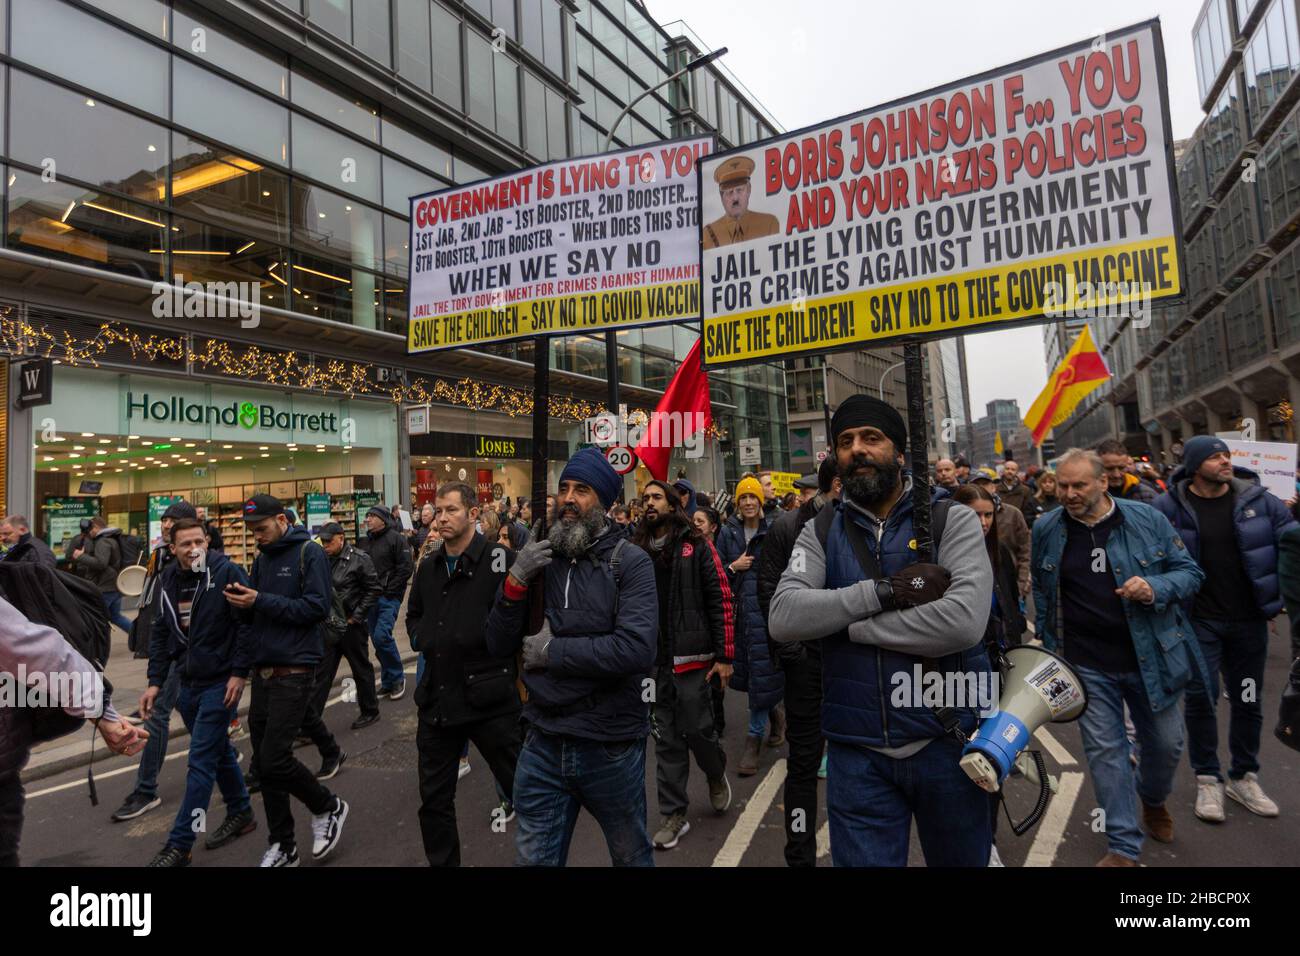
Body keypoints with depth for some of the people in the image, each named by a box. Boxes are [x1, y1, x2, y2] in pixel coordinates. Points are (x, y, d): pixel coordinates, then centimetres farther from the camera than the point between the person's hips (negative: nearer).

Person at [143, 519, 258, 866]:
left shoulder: (227, 572, -15)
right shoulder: (168, 580, 5)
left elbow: (246, 625, -15)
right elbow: (160, 633, 11)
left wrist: (239, 673, -17)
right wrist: (155, 681, 7)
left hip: (221, 681, -7)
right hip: (187, 681, 7)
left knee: (201, 760, -3)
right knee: (218, 750, 19)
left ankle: (179, 845, 8)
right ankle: (240, 813, 35)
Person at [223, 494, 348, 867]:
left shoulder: (309, 553, -9)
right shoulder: (262, 558, 13)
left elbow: (318, 608, -18)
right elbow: (255, 613, 15)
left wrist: (261, 601, -20)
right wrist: (242, 600, -7)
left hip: (294, 671, -8)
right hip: (263, 670, 8)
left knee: (274, 759, -10)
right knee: (263, 763, 11)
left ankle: (328, 807, 17)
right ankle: (282, 847, 25)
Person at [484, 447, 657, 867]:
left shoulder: (630, 562, -11)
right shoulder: (538, 557, 3)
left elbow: (638, 650, -25)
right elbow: (498, 647, 1)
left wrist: (551, 651, -17)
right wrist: (515, 583, -15)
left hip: (611, 746, -3)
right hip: (543, 744, 4)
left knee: (631, 855, 20)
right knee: (534, 858, 17)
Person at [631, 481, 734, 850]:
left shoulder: (696, 546, -3)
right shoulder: (636, 551, 7)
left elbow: (721, 601, -5)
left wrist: (725, 656, -9)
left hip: (690, 657, -3)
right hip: (653, 661, 3)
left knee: (697, 729, 3)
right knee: (666, 740, 9)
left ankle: (717, 775, 37)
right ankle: (673, 815, 23)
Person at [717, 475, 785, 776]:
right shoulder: (728, 532, 6)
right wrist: (733, 567, -9)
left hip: (766, 607, -3)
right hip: (738, 608, 3)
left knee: (762, 670, -3)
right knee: (745, 669, 10)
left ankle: (755, 739, 9)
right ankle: (776, 710, 38)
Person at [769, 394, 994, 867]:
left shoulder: (952, 520, -5)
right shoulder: (821, 531, 1)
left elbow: (963, 621, -22)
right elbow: (783, 617, -14)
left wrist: (842, 622, -17)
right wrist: (884, 590, -22)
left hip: (945, 740, 0)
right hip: (856, 753, 1)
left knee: (962, 859, 21)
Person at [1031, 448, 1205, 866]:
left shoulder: (1148, 519, -6)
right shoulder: (1045, 529, -3)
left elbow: (1190, 572, 2)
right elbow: (1041, 589, 12)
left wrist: (1155, 589, -19)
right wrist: (1047, 642, 12)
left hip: (1151, 656, 1)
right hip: (1087, 665, 0)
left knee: (1165, 741, 16)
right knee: (1105, 749, 3)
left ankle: (1153, 800, 48)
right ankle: (1124, 846, 17)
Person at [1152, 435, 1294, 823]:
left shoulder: (1258, 500, -2)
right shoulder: (1169, 507, -9)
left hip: (1249, 619, 3)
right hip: (1198, 621, -3)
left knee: (1248, 700, 14)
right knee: (1201, 698, 2)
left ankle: (1244, 777, 31)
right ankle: (1208, 780, 18)